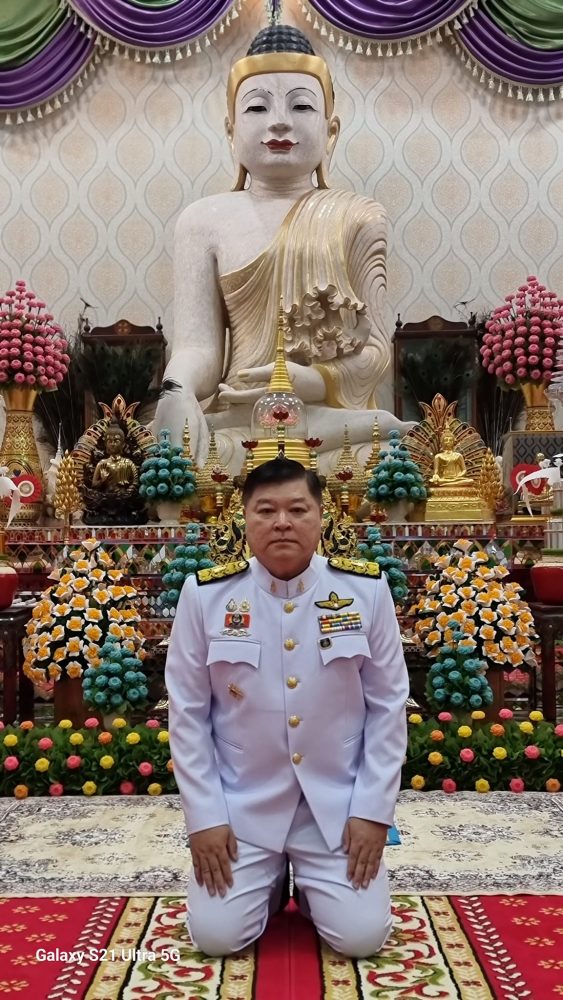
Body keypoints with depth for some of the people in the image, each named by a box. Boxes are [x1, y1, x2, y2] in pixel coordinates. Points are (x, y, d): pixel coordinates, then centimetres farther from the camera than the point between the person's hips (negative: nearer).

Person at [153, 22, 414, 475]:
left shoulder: (358, 217, 7)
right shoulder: (206, 219, 7)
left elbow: (375, 345, 2)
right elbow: (197, 346, 0)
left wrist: (315, 381, -16)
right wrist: (177, 396, -22)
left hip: (334, 426, -1)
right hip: (239, 429, 2)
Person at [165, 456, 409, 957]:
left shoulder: (366, 589, -9)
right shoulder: (205, 594, -10)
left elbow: (389, 704, -2)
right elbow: (188, 712, -3)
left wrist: (374, 809, -6)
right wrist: (204, 816, -6)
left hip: (338, 802, 0)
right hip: (240, 802, 0)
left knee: (362, 936, -6)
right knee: (216, 935, -5)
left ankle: (310, 882, 27)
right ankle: (270, 878, 28)